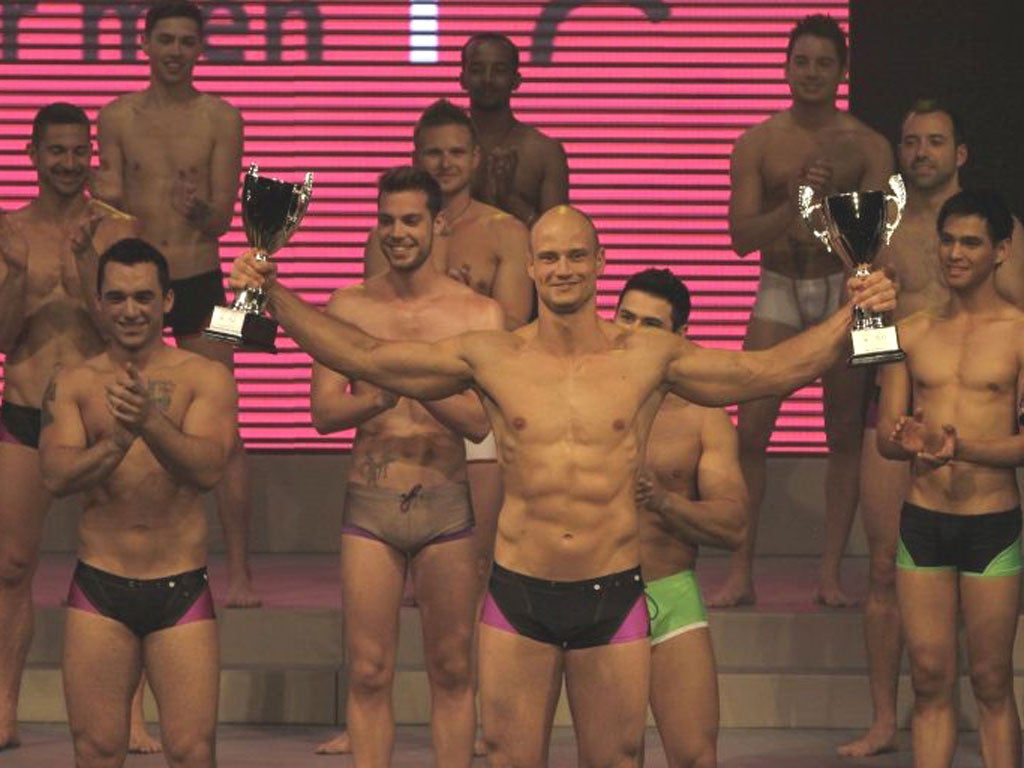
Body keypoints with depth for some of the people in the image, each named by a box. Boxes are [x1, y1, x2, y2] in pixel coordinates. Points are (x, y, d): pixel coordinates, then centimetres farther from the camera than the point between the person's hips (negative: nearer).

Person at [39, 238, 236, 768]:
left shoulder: (205, 379, 1)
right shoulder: (72, 384, 5)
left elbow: (207, 469, -14)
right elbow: (57, 476, -8)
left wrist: (150, 422, -31)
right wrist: (117, 441, -26)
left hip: (181, 587, -1)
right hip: (99, 587, 1)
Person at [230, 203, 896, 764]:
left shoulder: (648, 358, 3)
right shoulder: (492, 358, 3)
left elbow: (772, 369, 3)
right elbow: (361, 357, 6)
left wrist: (852, 317, -8)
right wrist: (275, 294, 0)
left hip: (613, 593, 0)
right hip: (519, 594, 0)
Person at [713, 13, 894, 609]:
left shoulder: (867, 146, 1)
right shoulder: (757, 145, 2)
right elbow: (742, 236, -4)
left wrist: (836, 193, -24)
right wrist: (794, 205, -20)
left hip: (844, 289, 0)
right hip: (779, 290, 0)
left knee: (845, 432, 0)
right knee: (750, 430, -7)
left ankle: (832, 575, 7)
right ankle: (741, 574, -1)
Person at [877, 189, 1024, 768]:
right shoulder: (914, 333, 9)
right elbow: (886, 437, 9)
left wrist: (962, 448, -24)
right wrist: (908, 440, -14)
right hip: (922, 521, 4)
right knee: (930, 680, 5)